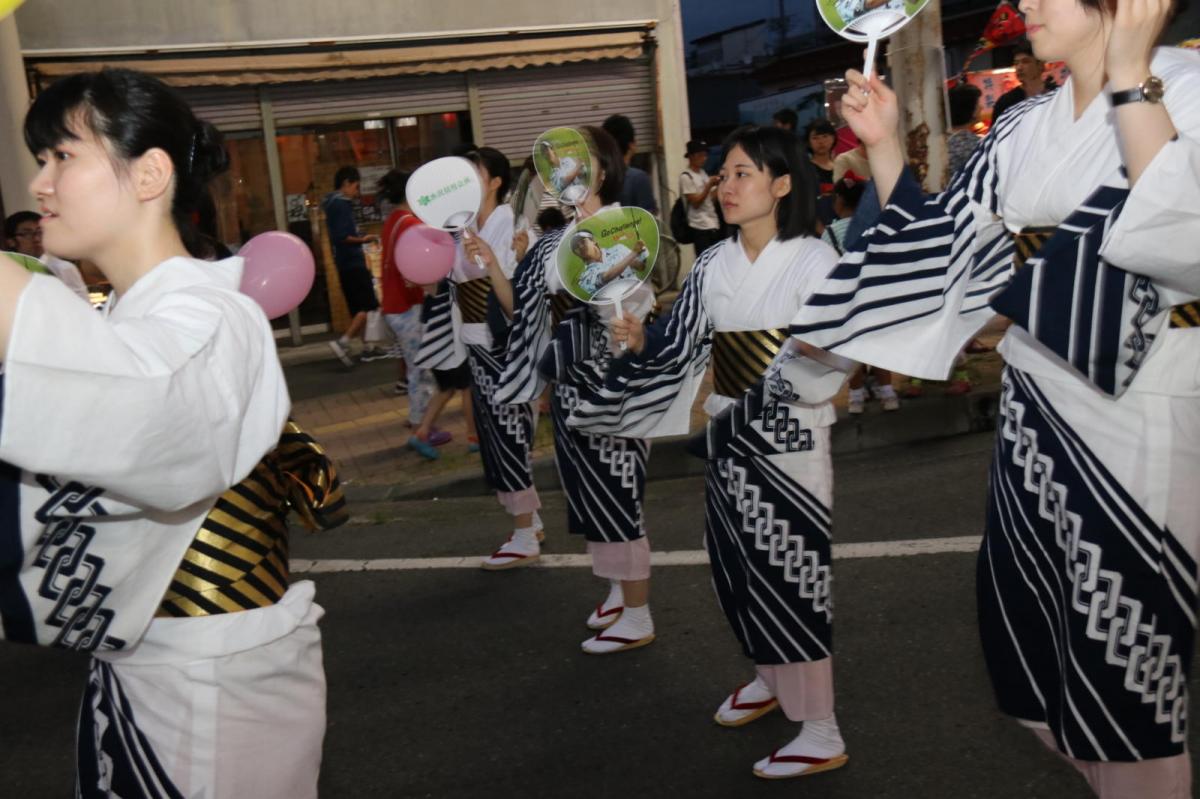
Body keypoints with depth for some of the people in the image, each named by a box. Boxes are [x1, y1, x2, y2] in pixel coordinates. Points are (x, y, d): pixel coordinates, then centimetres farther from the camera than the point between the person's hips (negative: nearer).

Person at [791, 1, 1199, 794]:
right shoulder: (1024, 130, 9)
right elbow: (931, 244, 12)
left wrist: (1129, 76, -23)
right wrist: (882, 144, 2)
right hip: (1039, 410, 6)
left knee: (1127, 667, 3)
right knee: (1036, 640, 14)